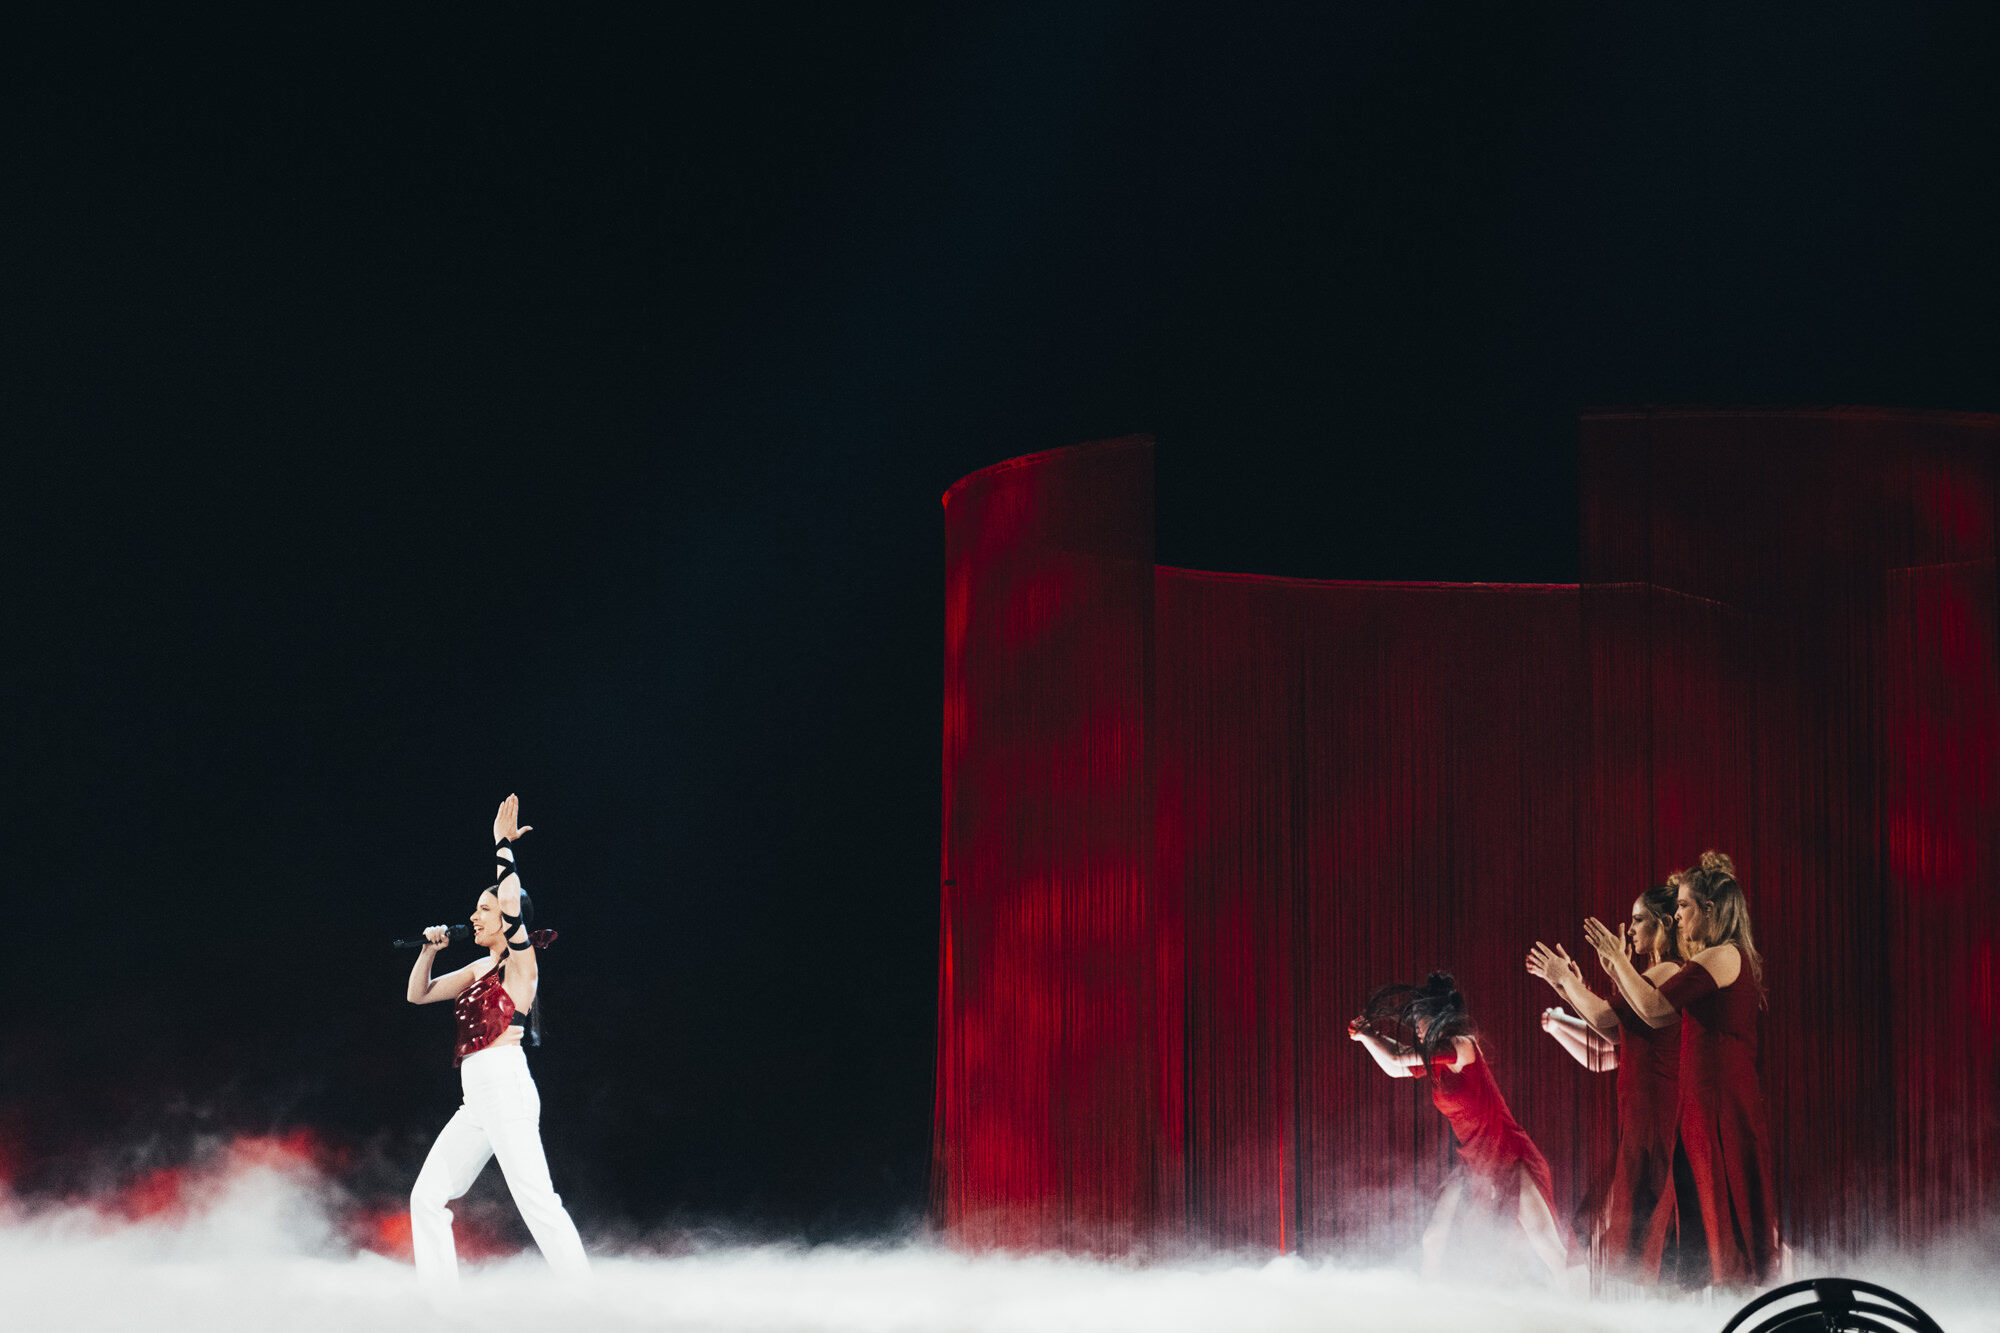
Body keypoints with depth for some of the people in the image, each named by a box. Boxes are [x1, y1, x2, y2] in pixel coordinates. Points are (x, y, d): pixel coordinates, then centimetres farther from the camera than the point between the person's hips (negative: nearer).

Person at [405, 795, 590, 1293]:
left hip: (507, 1088, -9)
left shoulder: (521, 962, -4)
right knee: (428, 1197, 8)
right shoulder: (479, 969, 20)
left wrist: (503, 849, -12)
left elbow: (513, 905, -22)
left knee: (534, 1199, -16)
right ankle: (437, 1299, 10)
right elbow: (418, 994, 27)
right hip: (477, 1098, 9)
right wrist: (429, 951, 10)